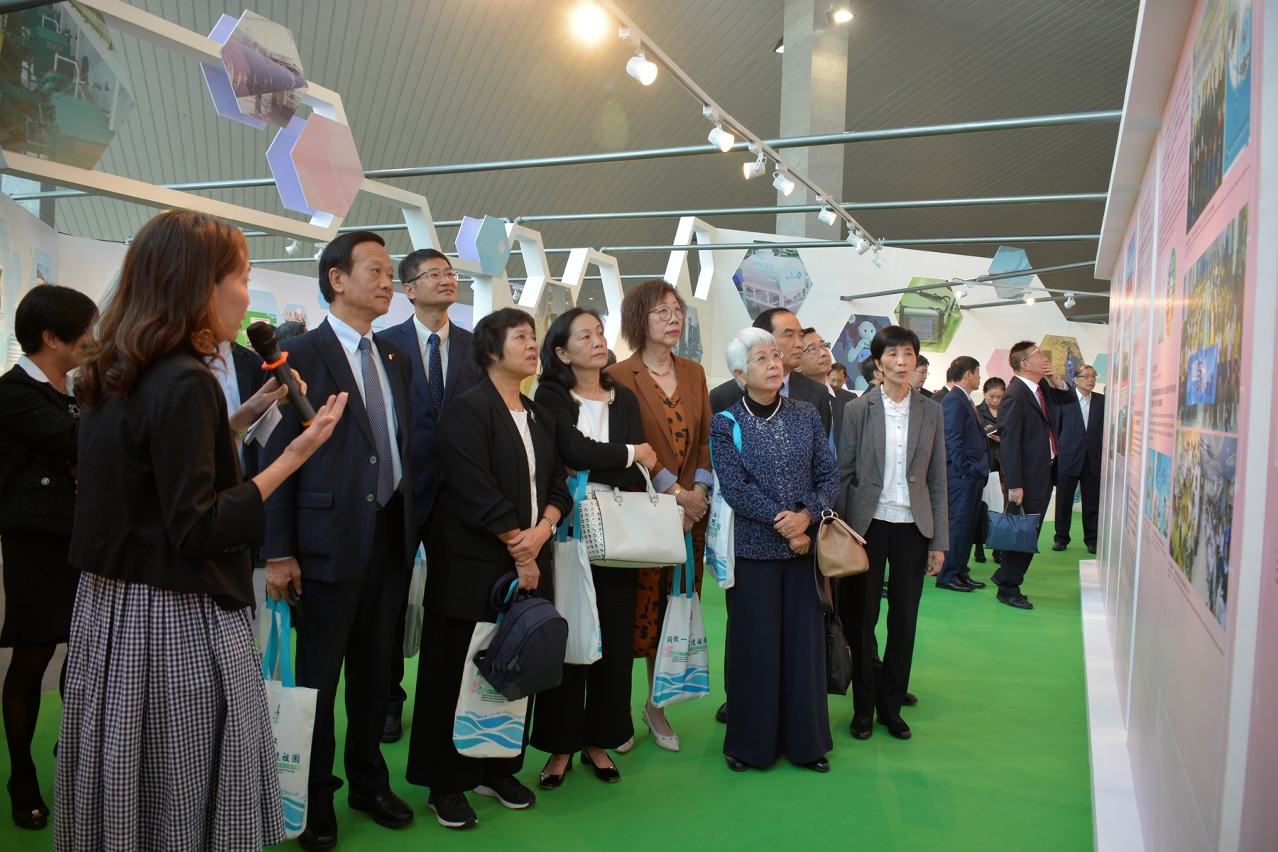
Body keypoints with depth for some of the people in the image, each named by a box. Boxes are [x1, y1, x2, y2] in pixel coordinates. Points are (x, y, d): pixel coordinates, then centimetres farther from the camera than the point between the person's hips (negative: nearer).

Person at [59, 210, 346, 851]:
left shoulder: (115, 378, 8)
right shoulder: (185, 382, -20)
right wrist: (293, 456, -22)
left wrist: (247, 414, 11)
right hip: (178, 626, -9)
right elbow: (197, 531, -22)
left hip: (107, 608, 9)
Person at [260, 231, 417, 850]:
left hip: (390, 537, 6)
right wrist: (278, 552, -13)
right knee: (319, 676, 8)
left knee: (374, 669, 16)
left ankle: (369, 781, 34)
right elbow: (277, 454, -10)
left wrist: (411, 528, 9)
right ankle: (316, 799, 26)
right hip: (328, 541, -5)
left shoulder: (396, 359, 12)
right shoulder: (301, 354, -7)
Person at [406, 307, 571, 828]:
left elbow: (556, 486, 12)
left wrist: (542, 530, -8)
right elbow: (477, 493, -17)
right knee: (461, 672, 3)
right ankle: (447, 785, 17)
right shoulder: (468, 410, -9)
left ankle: (499, 769, 27)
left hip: (528, 564, 7)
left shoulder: (540, 417, 14)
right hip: (474, 565, -6)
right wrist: (519, 551, -12)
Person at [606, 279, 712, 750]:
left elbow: (706, 438, 10)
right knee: (634, 611, -1)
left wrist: (698, 491, -3)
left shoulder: (694, 373, 13)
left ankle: (656, 704, 23)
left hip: (691, 509, 5)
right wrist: (675, 493, -13)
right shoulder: (620, 376, -4)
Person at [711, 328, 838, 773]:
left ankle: (804, 740, 23)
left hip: (804, 546, 3)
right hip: (754, 548, -3)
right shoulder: (725, 424, -3)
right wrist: (782, 522, -16)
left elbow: (830, 475, 3)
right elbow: (735, 489, -11)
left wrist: (806, 515, -14)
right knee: (755, 644, 4)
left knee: (804, 640, 8)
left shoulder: (805, 414, 6)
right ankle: (750, 744, 19)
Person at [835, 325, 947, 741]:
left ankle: (891, 705, 25)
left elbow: (937, 479, 5)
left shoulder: (931, 412, 4)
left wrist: (939, 541, 2)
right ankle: (863, 707, 22)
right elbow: (843, 474, -1)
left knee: (905, 621, 8)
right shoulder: (858, 410, -2)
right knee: (861, 619, 6)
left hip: (912, 526, 2)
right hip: (868, 524, -2)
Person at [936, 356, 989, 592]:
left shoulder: (964, 400, 18)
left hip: (973, 474, 10)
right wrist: (965, 470, -19)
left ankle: (960, 572, 20)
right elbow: (953, 440, -18)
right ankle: (947, 575, 1)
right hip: (962, 475, -10)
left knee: (969, 526, 13)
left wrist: (979, 470, 11)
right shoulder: (954, 400, -12)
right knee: (958, 525, -5)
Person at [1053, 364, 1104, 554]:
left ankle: (1092, 540, 17)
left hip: (1093, 460, 2)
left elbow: (1106, 429, 6)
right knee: (1064, 502, 6)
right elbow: (1054, 428, 2)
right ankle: (1061, 538, 17)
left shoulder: (1102, 401, 6)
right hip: (1068, 458, -2)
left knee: (1092, 503, 6)